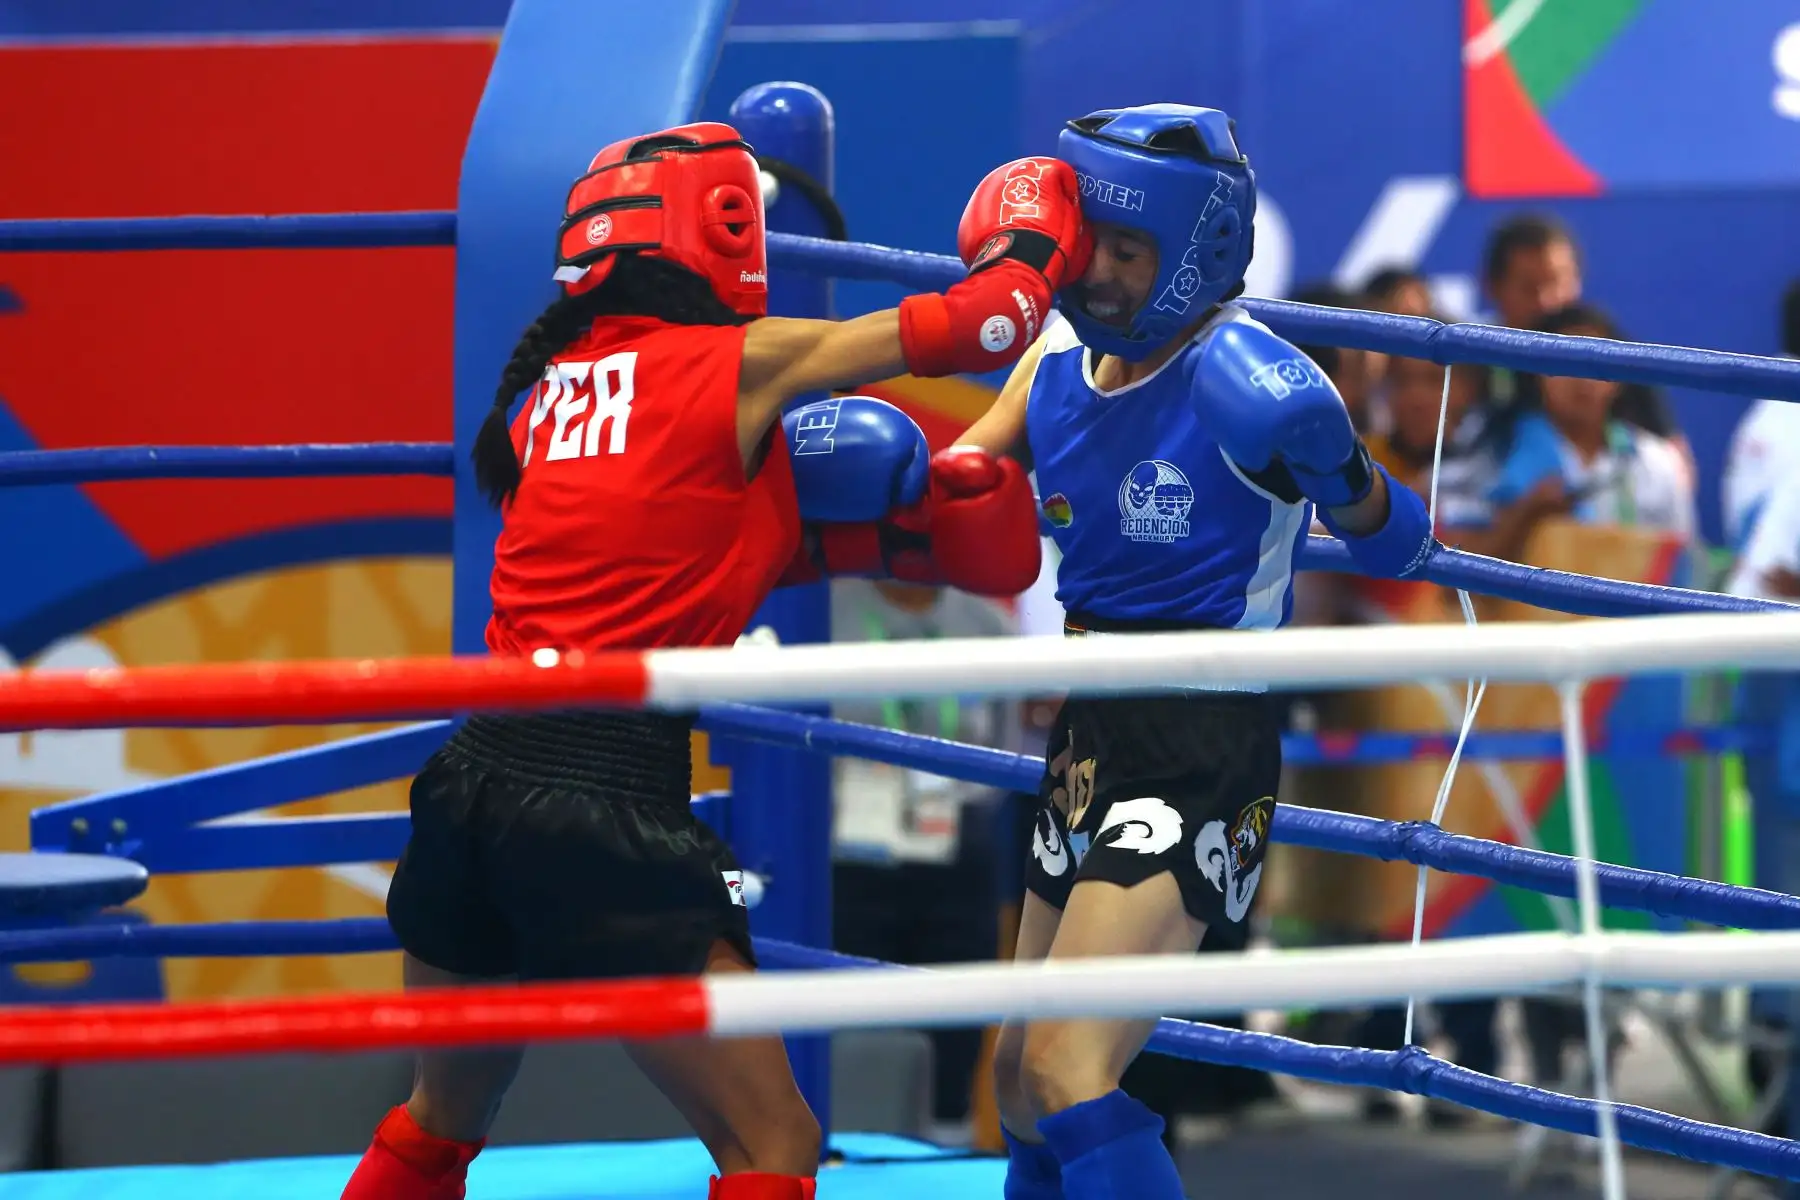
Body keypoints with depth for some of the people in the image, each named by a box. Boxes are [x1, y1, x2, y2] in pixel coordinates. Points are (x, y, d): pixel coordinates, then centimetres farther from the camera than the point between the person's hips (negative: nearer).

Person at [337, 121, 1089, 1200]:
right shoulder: (745, 364, -3)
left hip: (476, 778, 7)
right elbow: (975, 329, 2)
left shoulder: (548, 382, 15)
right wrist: (1033, 245, 21)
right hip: (613, 800, -7)